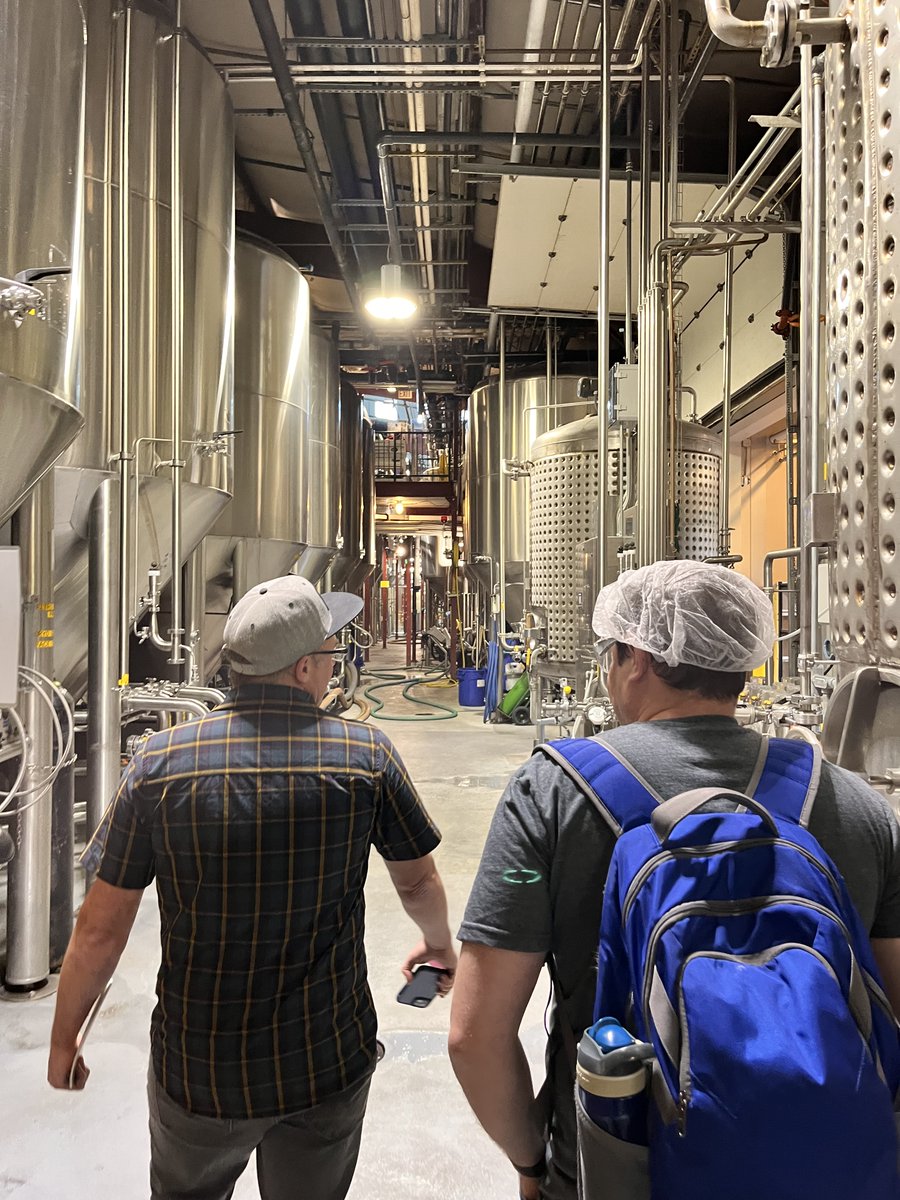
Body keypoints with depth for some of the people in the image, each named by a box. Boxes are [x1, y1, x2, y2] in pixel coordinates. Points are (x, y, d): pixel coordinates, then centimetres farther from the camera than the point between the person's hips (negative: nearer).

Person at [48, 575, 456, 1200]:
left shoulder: (160, 761, -15)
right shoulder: (367, 754, -16)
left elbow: (101, 929, -8)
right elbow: (419, 880, -1)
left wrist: (64, 1038, 10)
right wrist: (440, 944, 20)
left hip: (197, 1071, 1)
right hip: (330, 1066, 0)